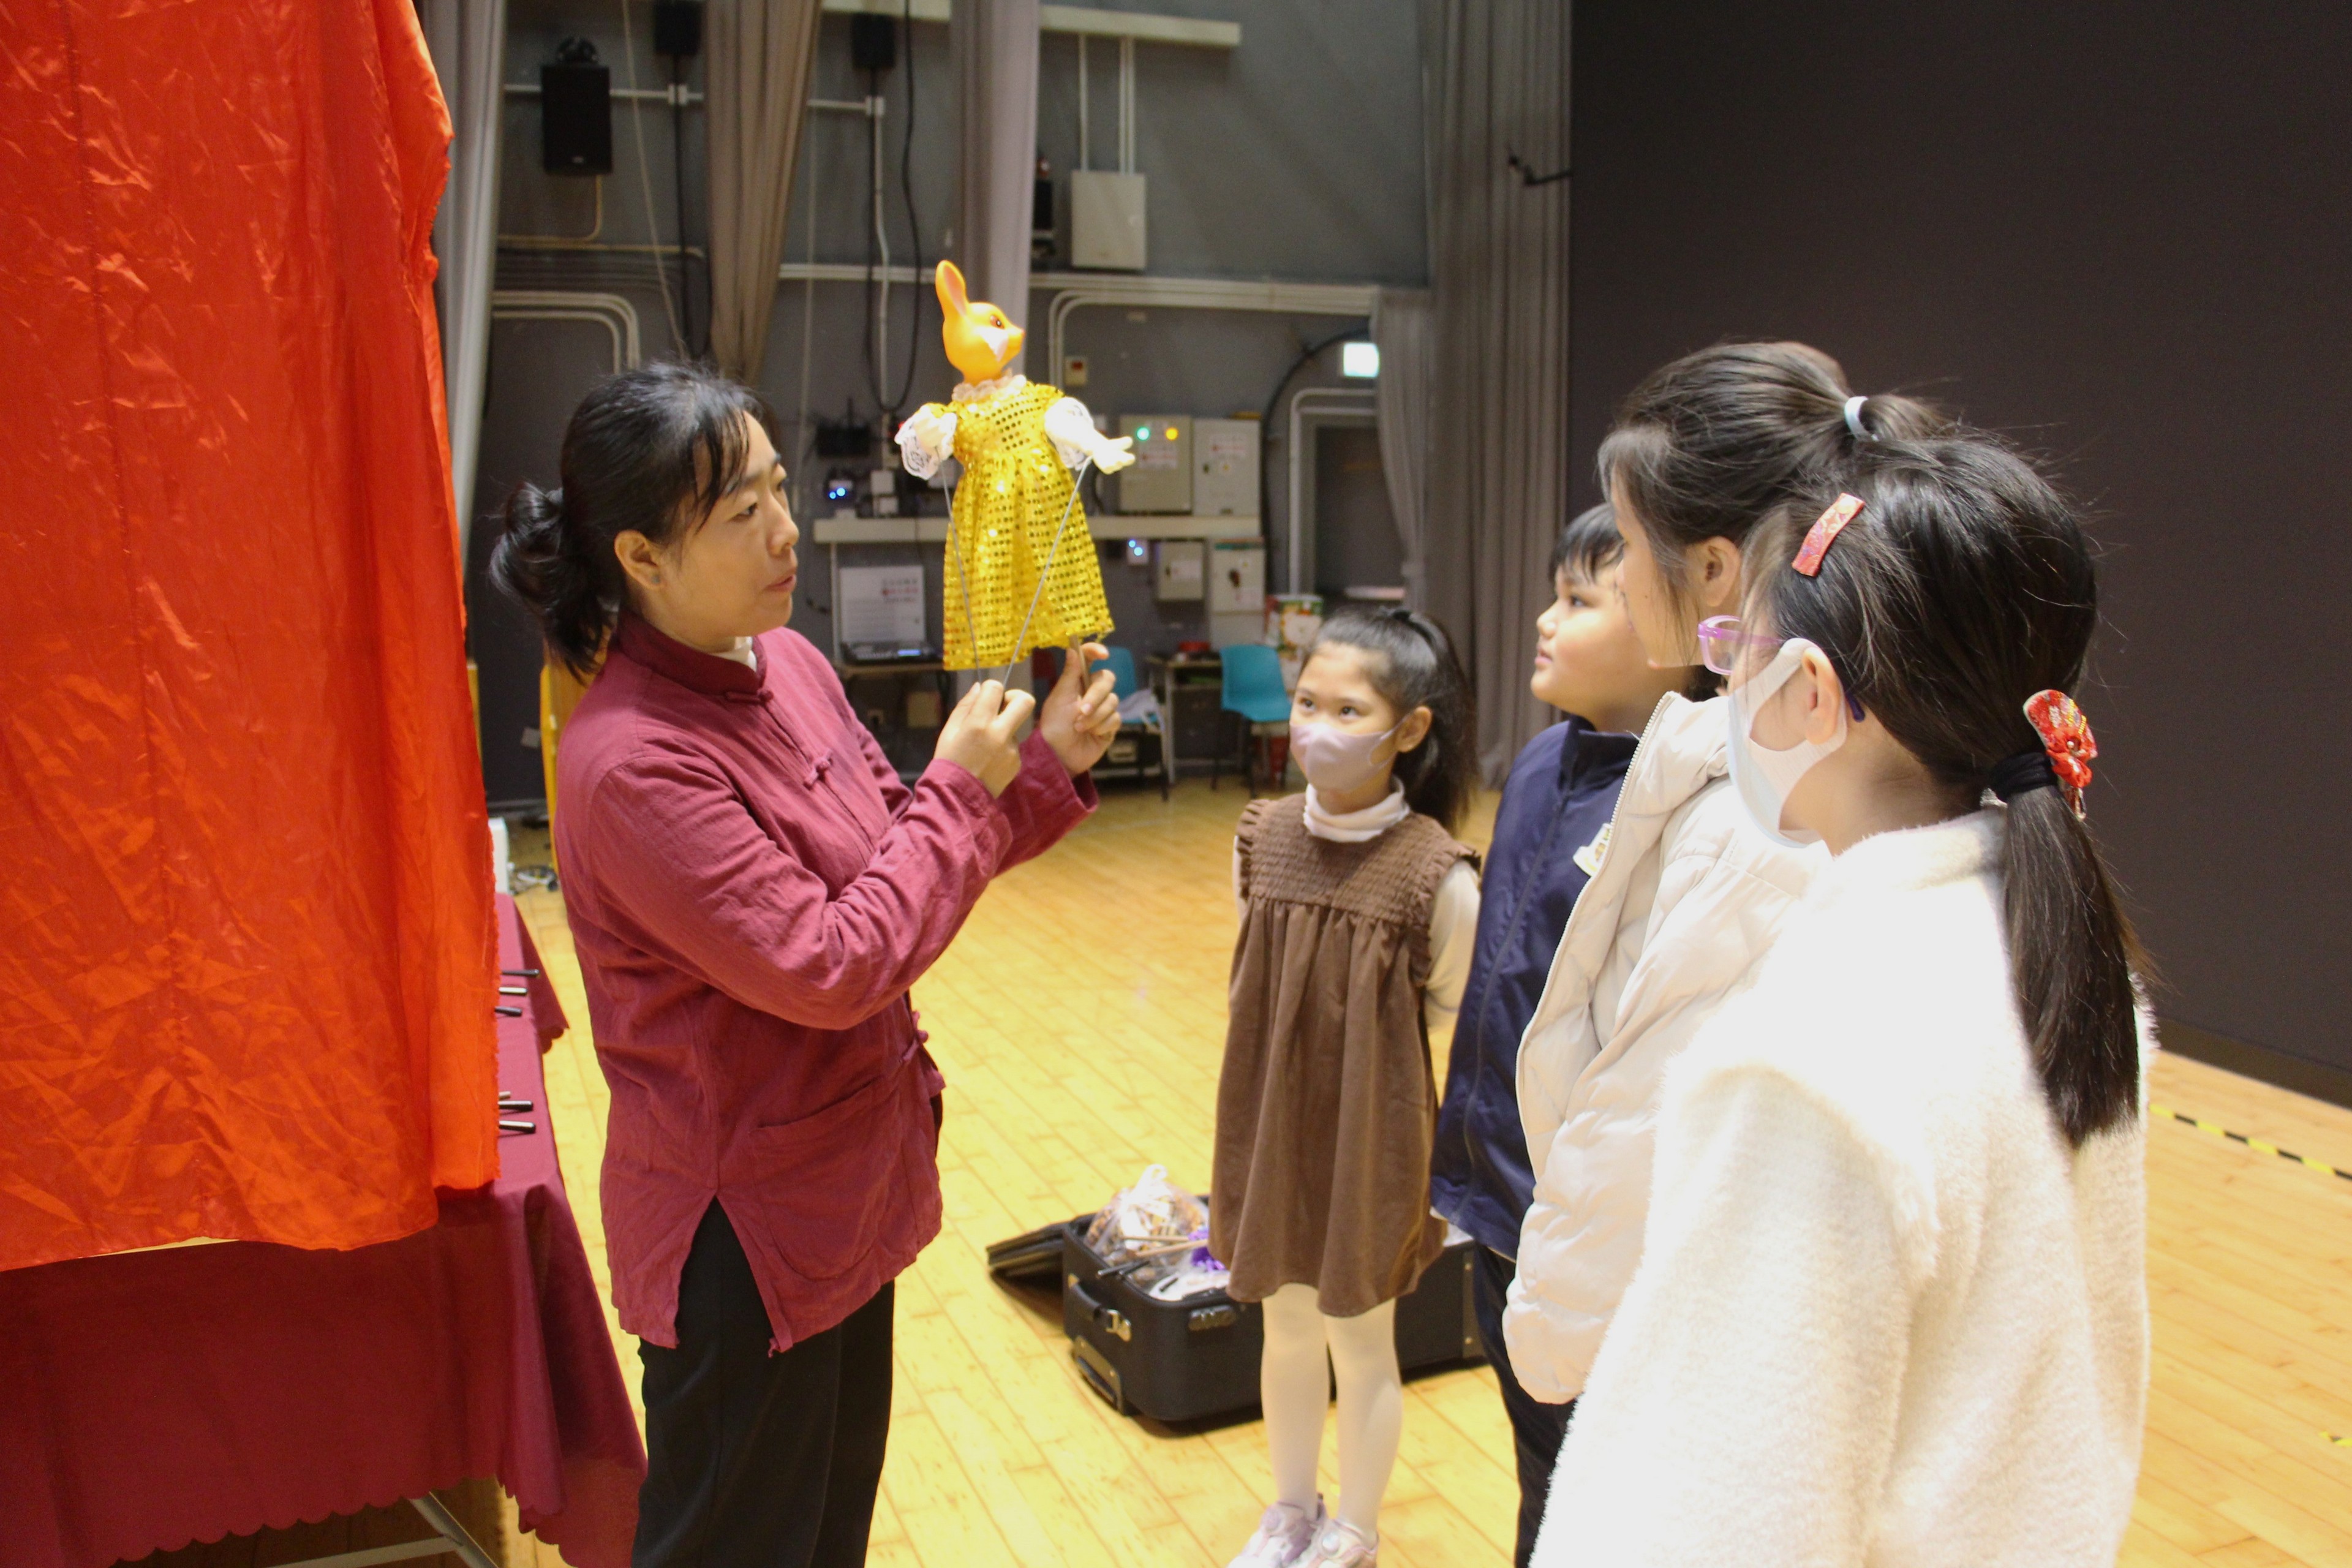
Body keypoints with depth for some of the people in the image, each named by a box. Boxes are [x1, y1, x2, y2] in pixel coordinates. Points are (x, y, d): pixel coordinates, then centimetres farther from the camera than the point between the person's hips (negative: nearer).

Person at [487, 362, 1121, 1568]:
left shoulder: (787, 664, 0)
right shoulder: (631, 762, -27)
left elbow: (901, 857, 9)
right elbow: (826, 966, -26)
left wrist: (1046, 768, -3)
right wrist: (960, 790, -18)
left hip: (843, 1195, 8)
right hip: (744, 1237, -8)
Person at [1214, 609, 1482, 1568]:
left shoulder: (1436, 872, -21)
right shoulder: (1263, 837, -7)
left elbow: (1449, 1017, -8)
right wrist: (1294, 1047, 0)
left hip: (1370, 1137, -4)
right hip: (1271, 1124, 4)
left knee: (1360, 1343, 15)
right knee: (1287, 1329, 21)